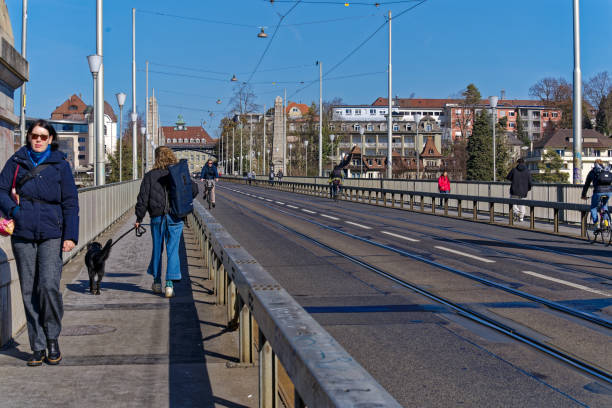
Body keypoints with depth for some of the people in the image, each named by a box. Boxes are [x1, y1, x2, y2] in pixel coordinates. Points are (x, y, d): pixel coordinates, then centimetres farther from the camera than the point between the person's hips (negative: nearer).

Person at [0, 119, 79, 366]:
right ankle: (38, 347, 11)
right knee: (29, 291, 3)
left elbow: (70, 202, 4)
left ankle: (52, 338, 5)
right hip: (22, 235, 2)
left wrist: (71, 235, -3)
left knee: (49, 285, -16)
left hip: (51, 235, -2)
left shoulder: (60, 164, 6)